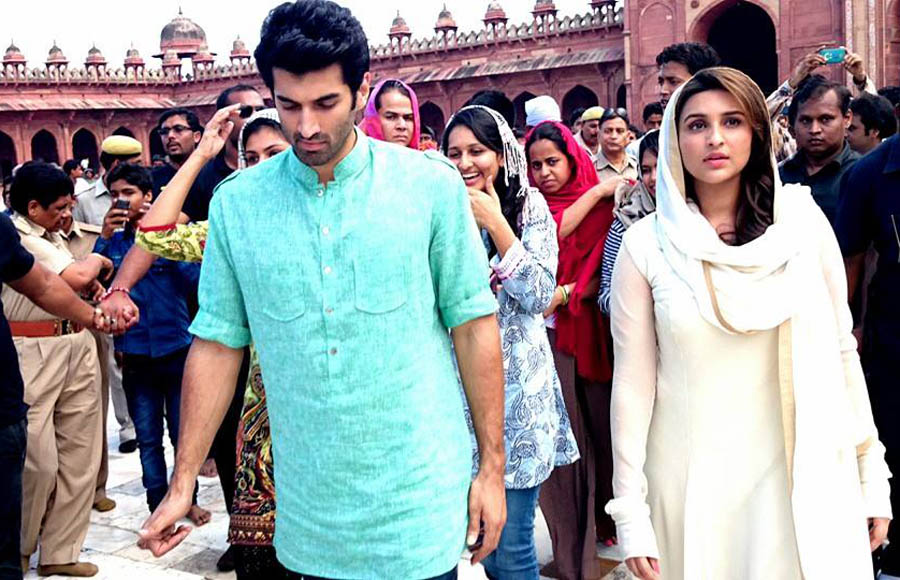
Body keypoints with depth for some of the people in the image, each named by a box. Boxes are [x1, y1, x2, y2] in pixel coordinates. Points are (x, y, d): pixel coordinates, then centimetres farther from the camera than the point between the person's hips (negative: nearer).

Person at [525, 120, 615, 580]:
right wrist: (596, 191, -11)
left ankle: (603, 530, 23)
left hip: (588, 331, -1)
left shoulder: (603, 206, 3)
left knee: (597, 426, 6)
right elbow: (550, 236, -13)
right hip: (545, 335, 1)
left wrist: (566, 293, -18)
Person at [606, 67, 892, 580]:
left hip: (804, 478, 1)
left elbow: (841, 352, 4)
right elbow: (633, 382, -5)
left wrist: (871, 477, 6)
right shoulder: (646, 244, -6)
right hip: (692, 481, -1)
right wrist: (630, 514, -5)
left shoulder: (804, 221, -2)